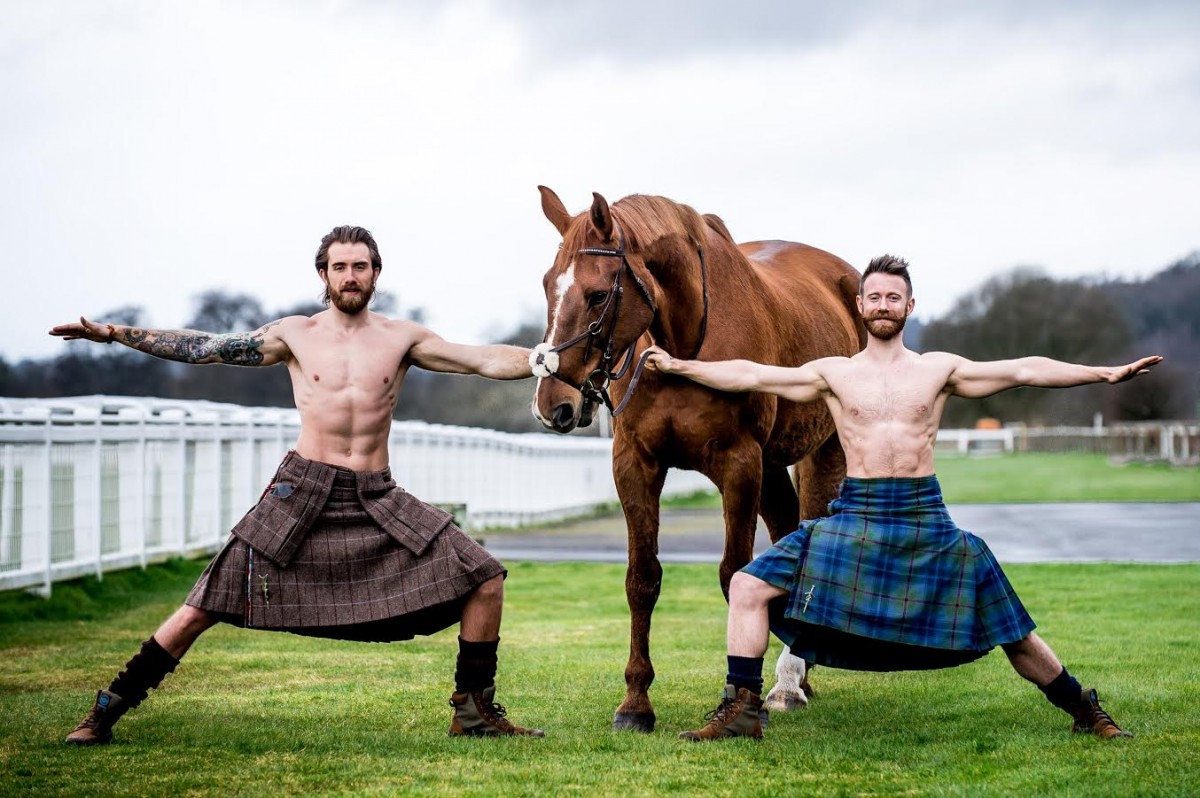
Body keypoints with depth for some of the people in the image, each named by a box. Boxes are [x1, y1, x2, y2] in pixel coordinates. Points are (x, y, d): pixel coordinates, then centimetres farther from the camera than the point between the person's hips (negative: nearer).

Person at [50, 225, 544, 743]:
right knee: (206, 605, -6)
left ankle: (473, 712, 9)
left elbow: (486, 361, 1)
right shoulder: (295, 335, 4)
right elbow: (204, 348, 5)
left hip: (378, 500, 2)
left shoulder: (402, 339, 5)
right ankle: (107, 710, 5)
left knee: (484, 580, -7)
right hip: (301, 493, -2)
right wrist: (114, 333, 1)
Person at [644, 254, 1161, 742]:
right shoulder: (833, 374, 8)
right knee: (749, 588, -12)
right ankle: (742, 709, -4)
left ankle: (1083, 711, 22)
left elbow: (1025, 371, 1)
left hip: (925, 517, -1)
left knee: (1007, 625, 2)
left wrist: (1105, 373, -5)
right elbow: (750, 376, 5)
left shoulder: (940, 370, 7)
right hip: (853, 516, 1)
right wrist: (679, 367, -2)